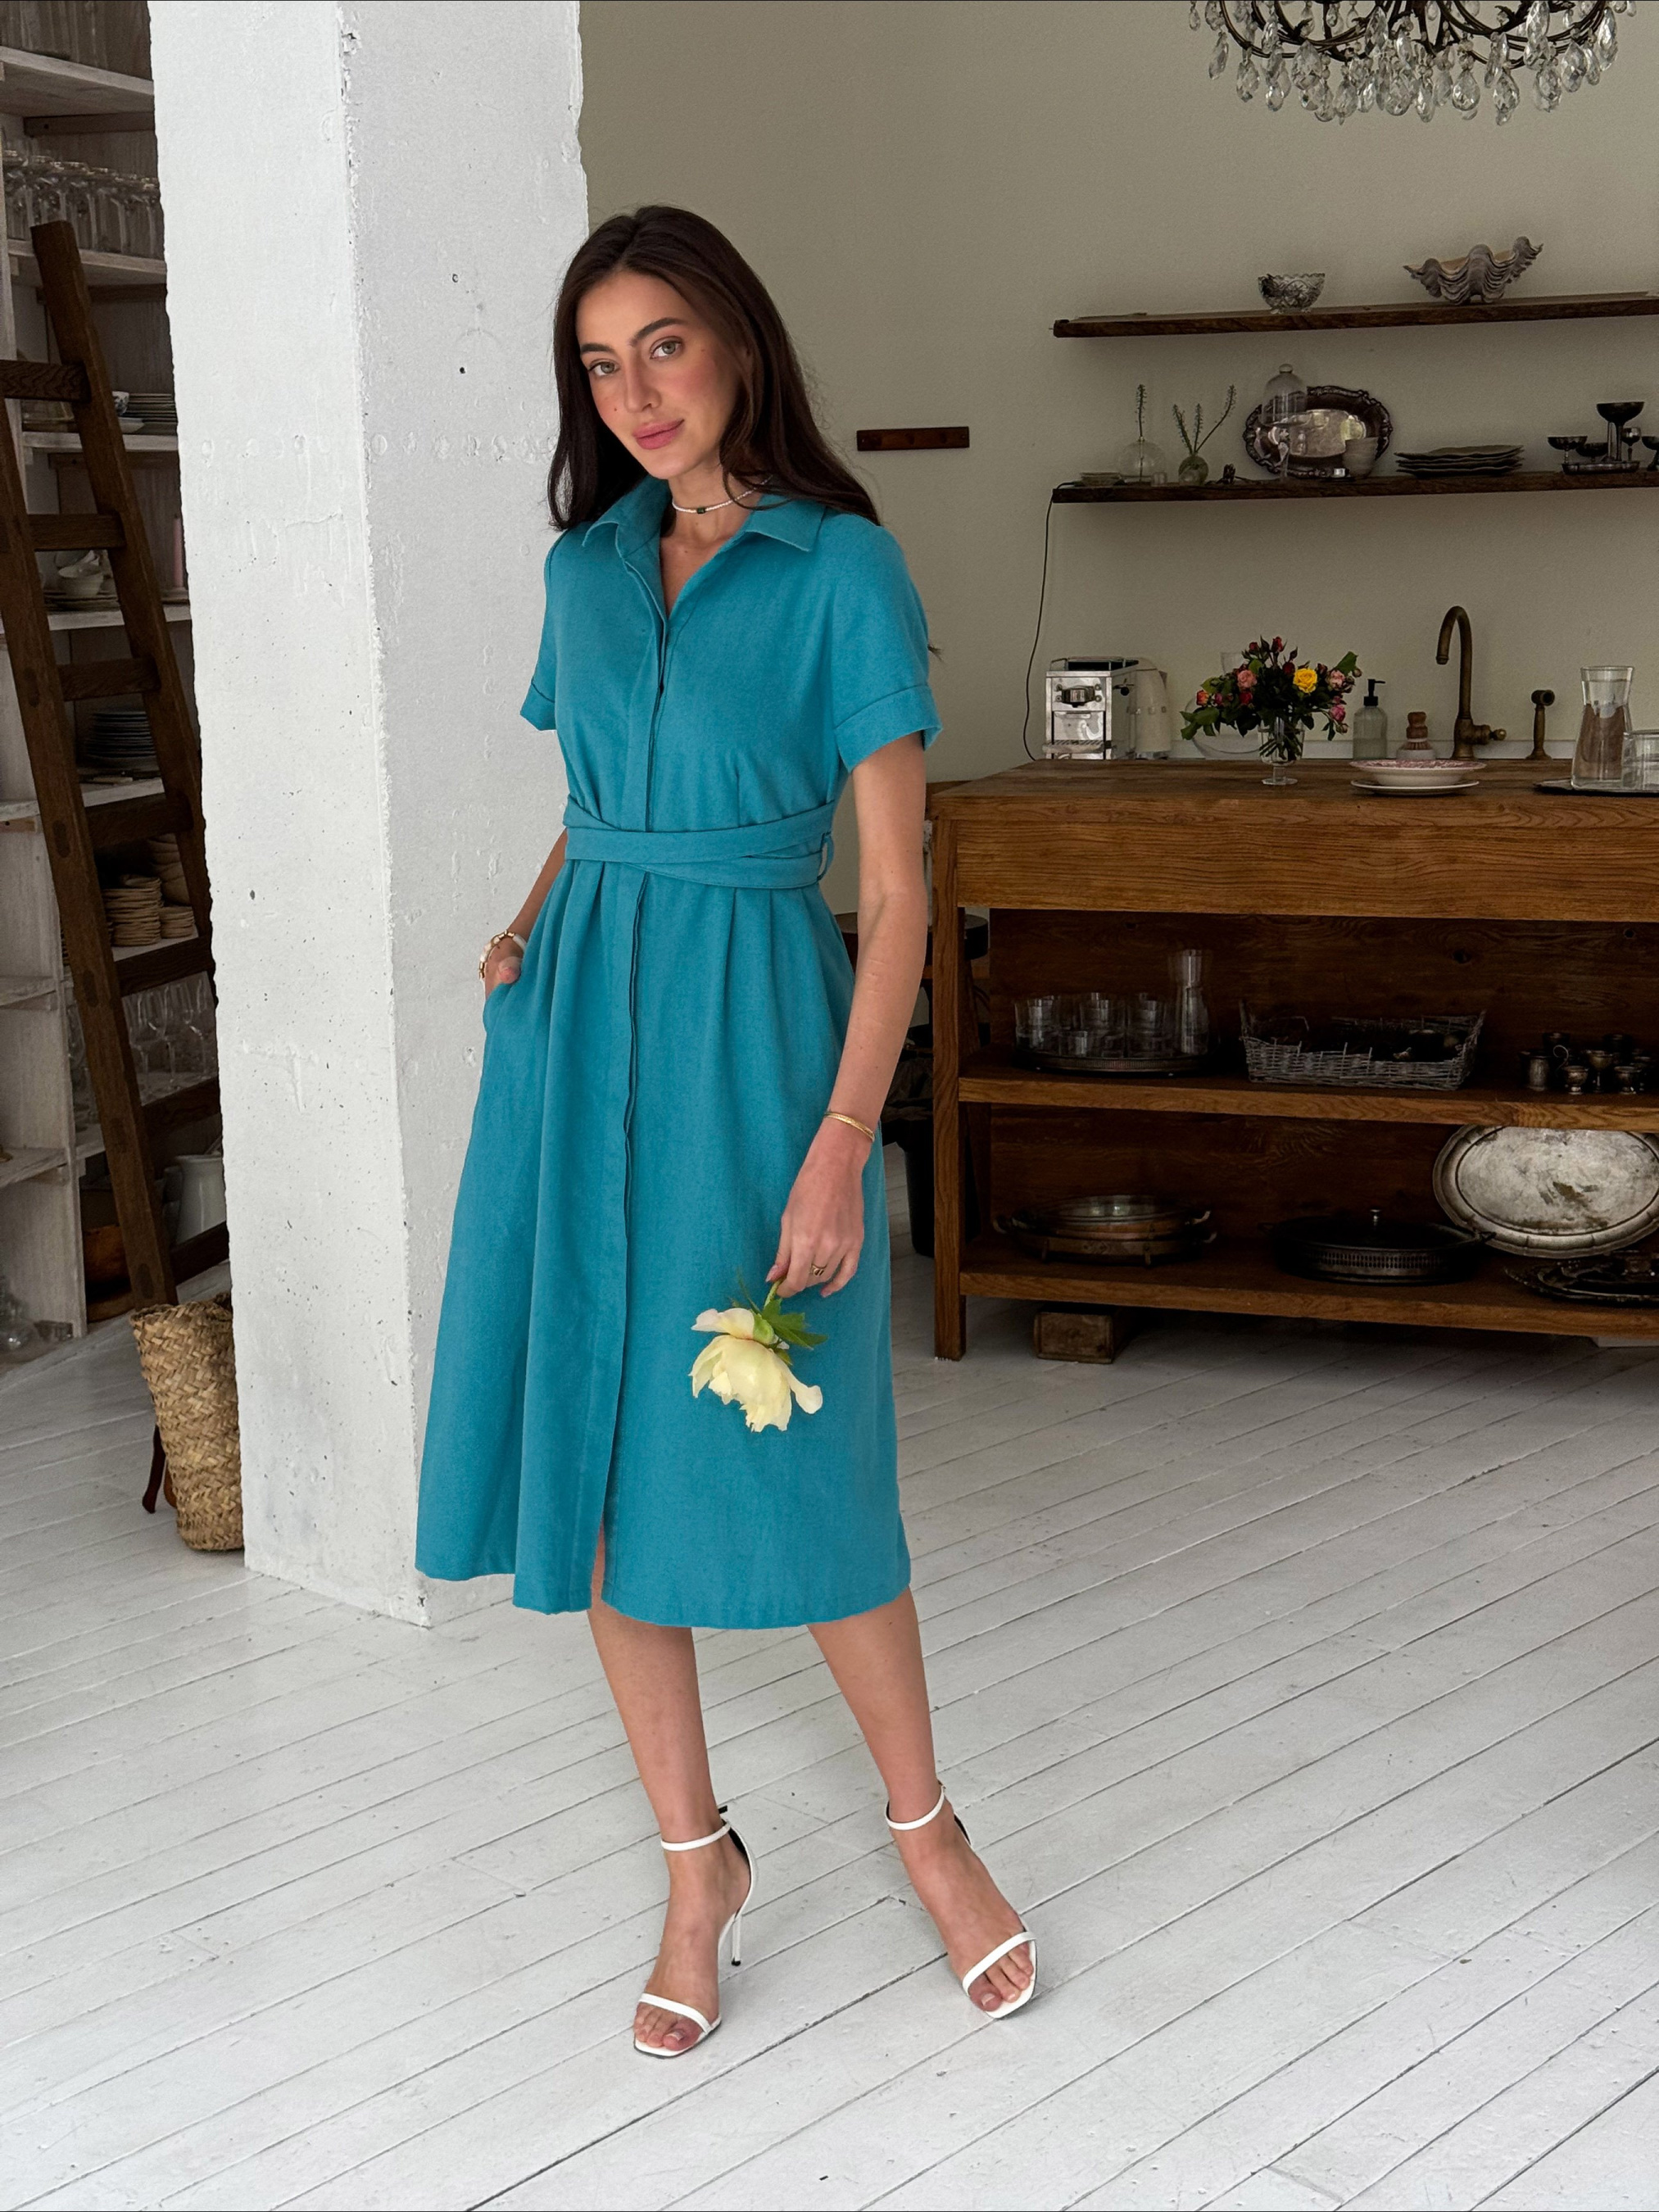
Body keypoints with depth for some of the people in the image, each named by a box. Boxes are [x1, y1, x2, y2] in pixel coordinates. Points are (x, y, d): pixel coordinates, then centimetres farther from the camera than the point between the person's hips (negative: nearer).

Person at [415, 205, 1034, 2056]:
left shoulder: (842, 570, -6)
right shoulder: (587, 565, 10)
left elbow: (896, 892, -9)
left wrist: (841, 1149, -16)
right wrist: (526, 930, 1)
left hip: (750, 1032, -5)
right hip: (580, 1025, 5)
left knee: (786, 1469, 2)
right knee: (590, 1461, 7)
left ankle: (924, 1827, 27)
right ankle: (698, 1865, 23)